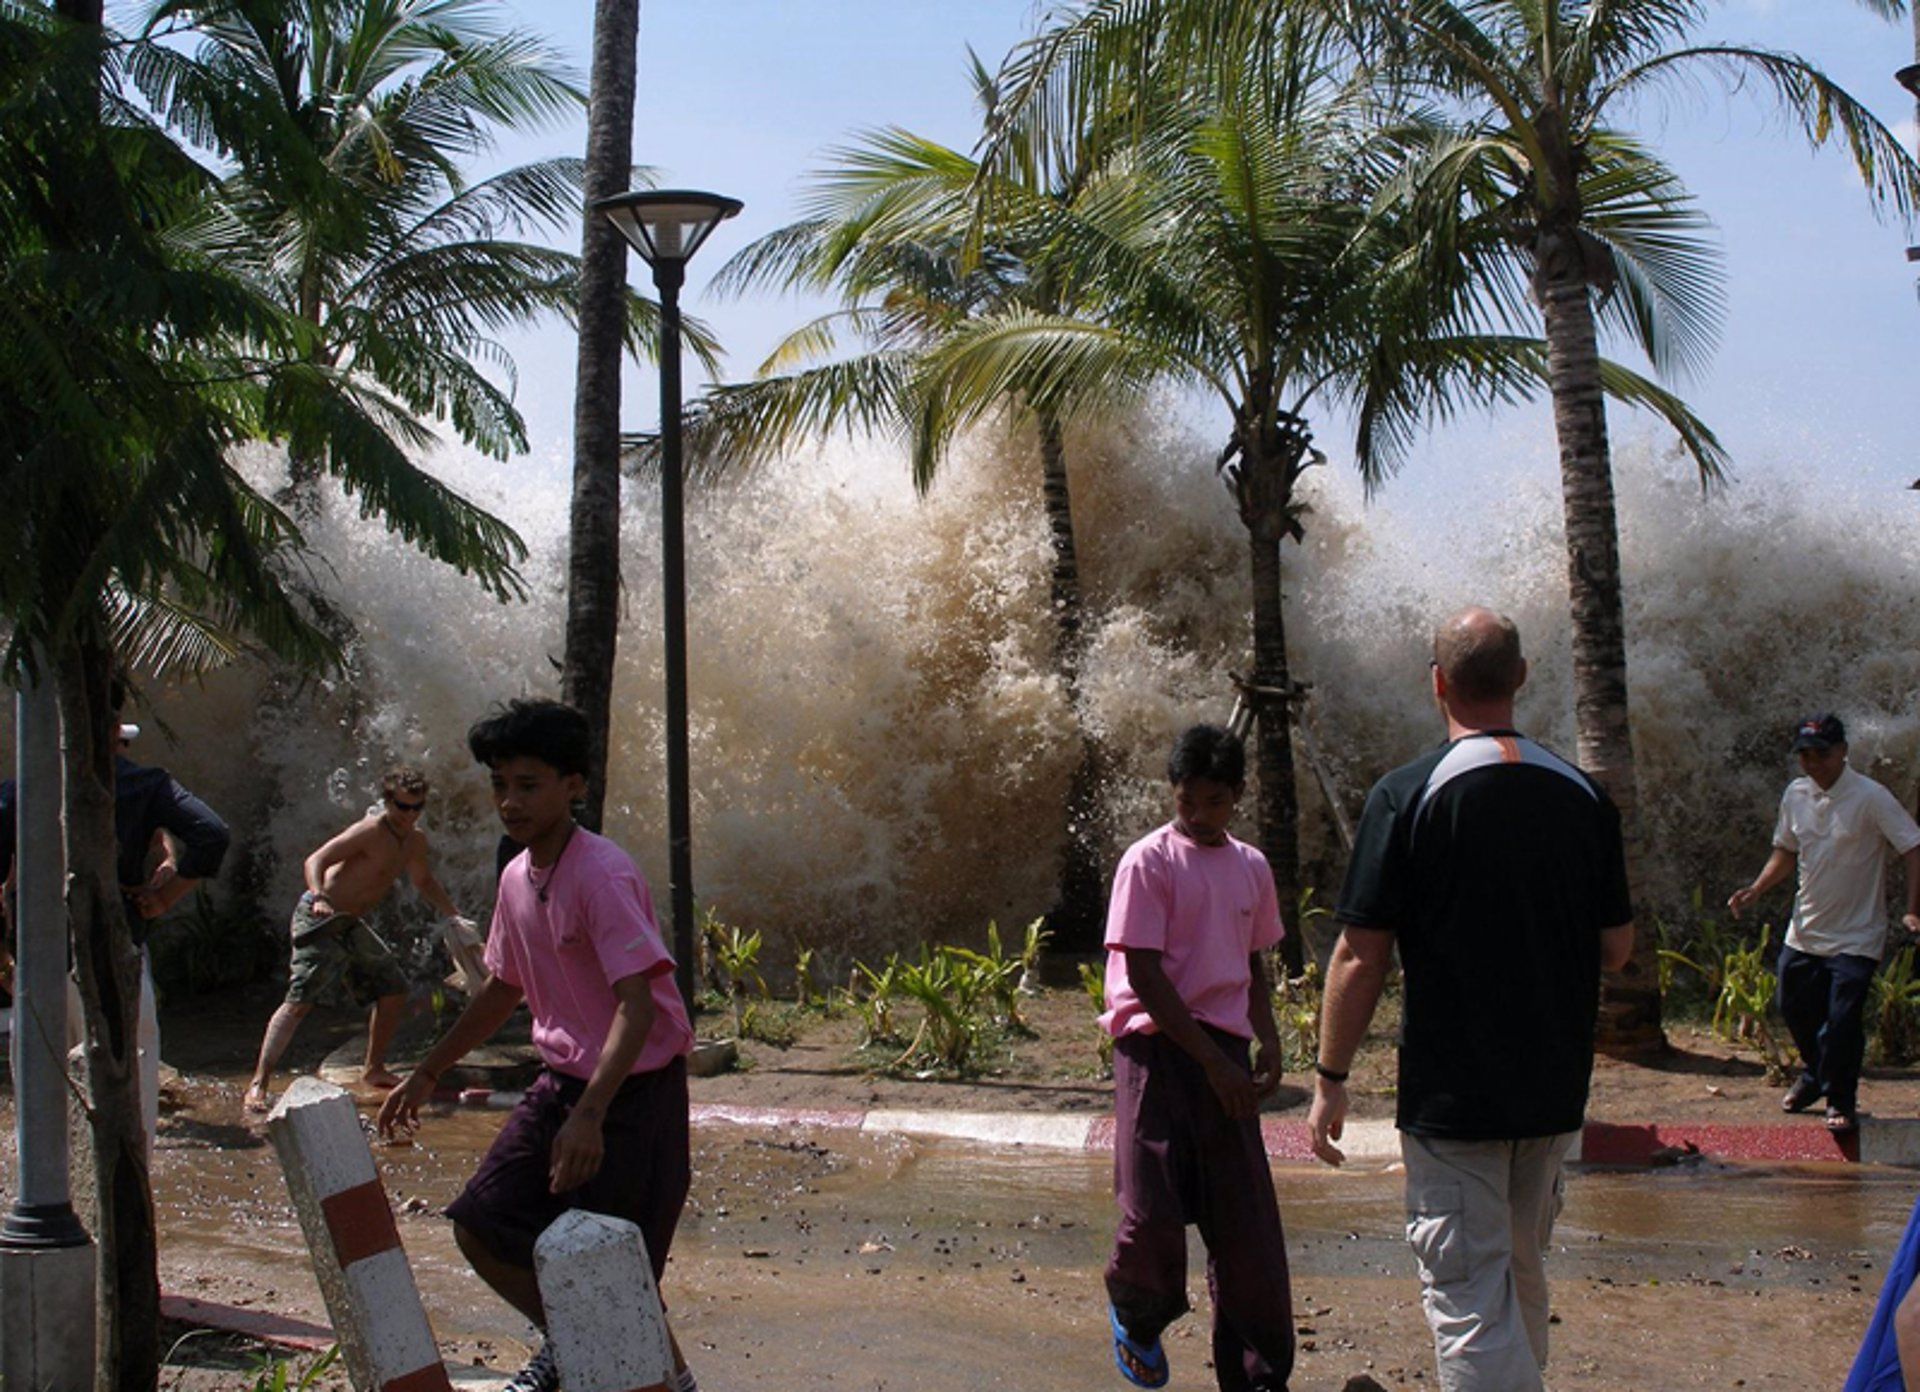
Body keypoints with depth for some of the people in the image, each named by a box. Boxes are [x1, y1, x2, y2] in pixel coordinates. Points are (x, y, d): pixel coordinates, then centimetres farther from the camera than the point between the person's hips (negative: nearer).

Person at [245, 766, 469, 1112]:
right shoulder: (370, 832, -18)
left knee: (393, 988, 12)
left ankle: (374, 1070, 27)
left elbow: (424, 881, 28)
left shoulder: (415, 840, 8)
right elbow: (316, 860, -26)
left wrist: (453, 915, 20)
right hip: (320, 918, -9)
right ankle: (258, 1085, -23)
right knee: (301, 1000, -19)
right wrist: (319, 897, -44)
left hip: (351, 925, 9)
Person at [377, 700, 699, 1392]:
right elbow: (504, 989, 21)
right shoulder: (516, 878, 5)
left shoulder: (602, 875, -21)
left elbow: (637, 1003, -29)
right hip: (561, 1082, 8)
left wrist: (590, 1115, -39)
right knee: (480, 1227, 8)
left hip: (634, 1089, -8)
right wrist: (426, 1074, 25)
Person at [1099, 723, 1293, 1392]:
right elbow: (1145, 975, -11)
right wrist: (1214, 1061, -13)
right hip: (1156, 1045, -5)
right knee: (1152, 1214, -11)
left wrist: (1268, 1047, 6)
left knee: (1246, 1223, 1)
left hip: (1223, 1053, 5)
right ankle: (1136, 1317, 21)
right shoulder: (1149, 862, -6)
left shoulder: (1251, 867, 12)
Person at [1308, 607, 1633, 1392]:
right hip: (1555, 1091, 5)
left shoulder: (1408, 795, -12)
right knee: (1521, 1276, 22)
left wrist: (1330, 1078, -4)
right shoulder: (1583, 795, 2)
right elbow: (1616, 949, 8)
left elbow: (1361, 958, -14)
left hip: (1452, 1092, -5)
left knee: (1469, 1297, -2)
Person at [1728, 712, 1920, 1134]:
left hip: (1855, 937, -6)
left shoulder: (1871, 797, -16)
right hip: (1804, 930, 6)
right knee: (1794, 1007, 15)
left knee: (1842, 1020, -10)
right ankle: (1815, 1076, 42)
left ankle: (1841, 1101, 11)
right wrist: (1755, 889, 2)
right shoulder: (1795, 795, 4)